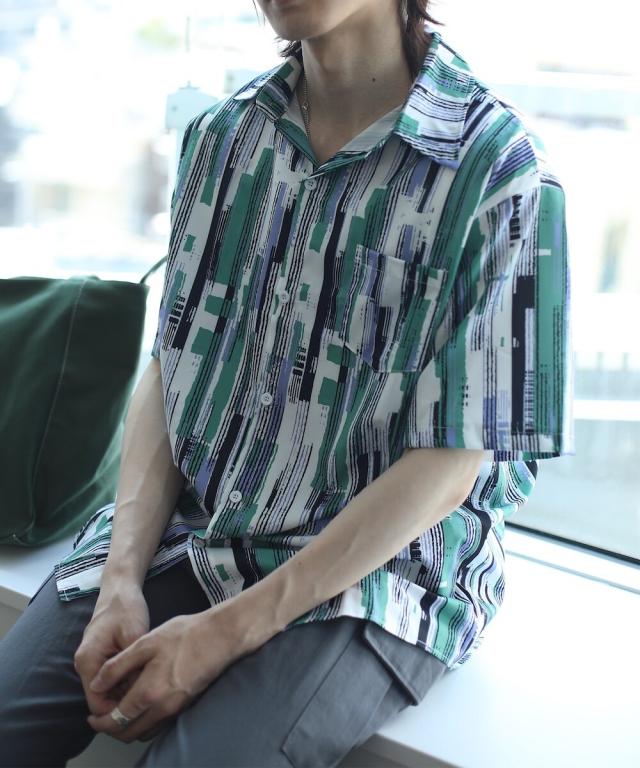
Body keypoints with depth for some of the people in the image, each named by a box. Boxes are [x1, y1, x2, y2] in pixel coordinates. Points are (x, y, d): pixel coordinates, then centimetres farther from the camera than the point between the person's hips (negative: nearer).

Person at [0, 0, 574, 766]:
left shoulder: (502, 175, -14)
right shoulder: (219, 134, 4)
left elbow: (448, 467, -15)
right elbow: (170, 366, 6)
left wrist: (228, 631, -17)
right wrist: (123, 580, -8)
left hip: (374, 567, -4)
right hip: (184, 525, 5)